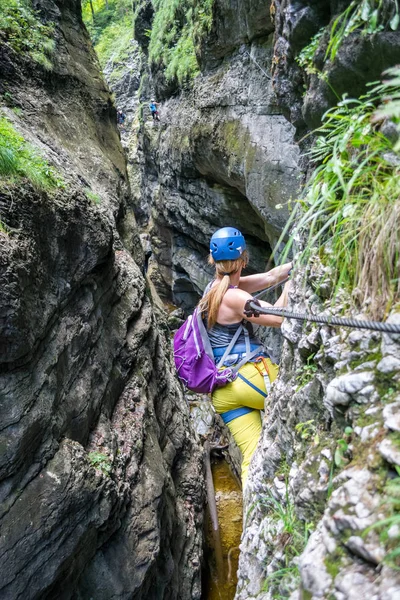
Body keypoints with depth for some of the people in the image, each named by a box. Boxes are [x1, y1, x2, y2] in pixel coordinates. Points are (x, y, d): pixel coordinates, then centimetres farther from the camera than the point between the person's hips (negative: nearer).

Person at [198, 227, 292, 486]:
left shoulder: (216, 287, 12)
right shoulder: (233, 297, -15)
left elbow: (270, 277, 16)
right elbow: (278, 318, -12)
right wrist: (292, 282, -1)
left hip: (222, 391, 8)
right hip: (249, 375, -8)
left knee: (252, 455, 4)